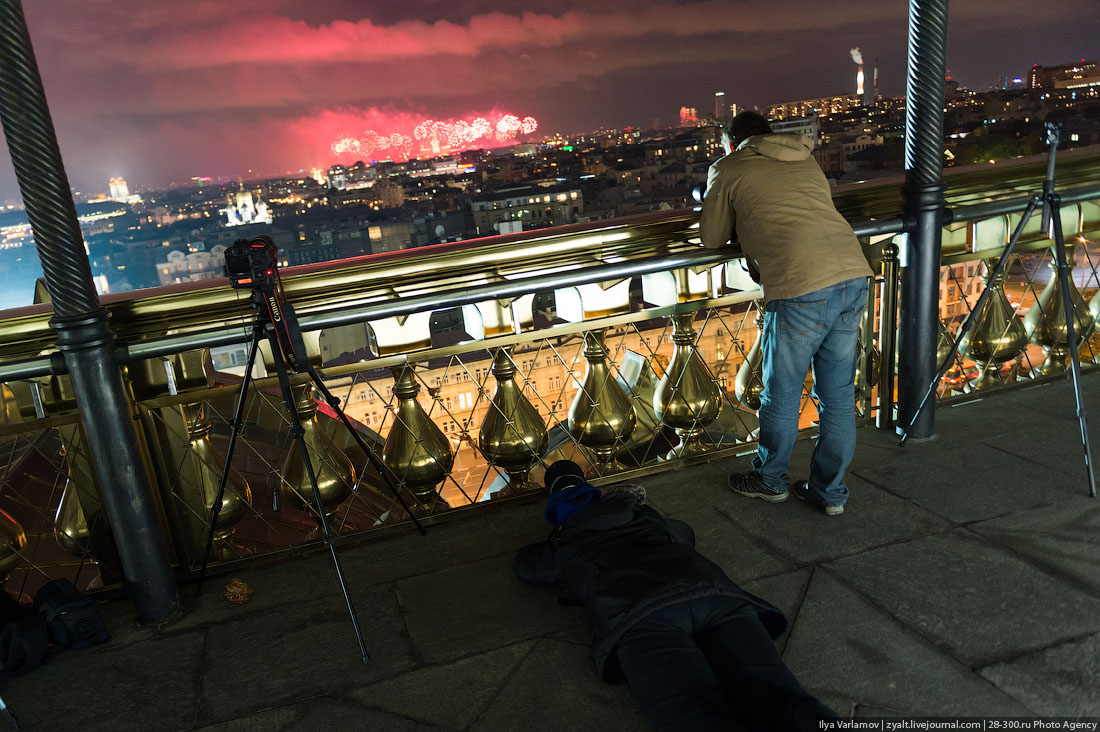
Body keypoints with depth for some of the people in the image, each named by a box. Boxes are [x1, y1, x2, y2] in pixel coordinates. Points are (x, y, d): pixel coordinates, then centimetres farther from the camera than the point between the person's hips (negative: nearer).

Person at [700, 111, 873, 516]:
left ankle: (770, 480, 31)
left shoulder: (728, 169, 11)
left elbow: (712, 238, 18)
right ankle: (831, 491, 27)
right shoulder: (806, 161, 27)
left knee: (782, 394, 12)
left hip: (802, 288, -6)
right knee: (838, 394, 15)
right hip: (853, 274, 6)